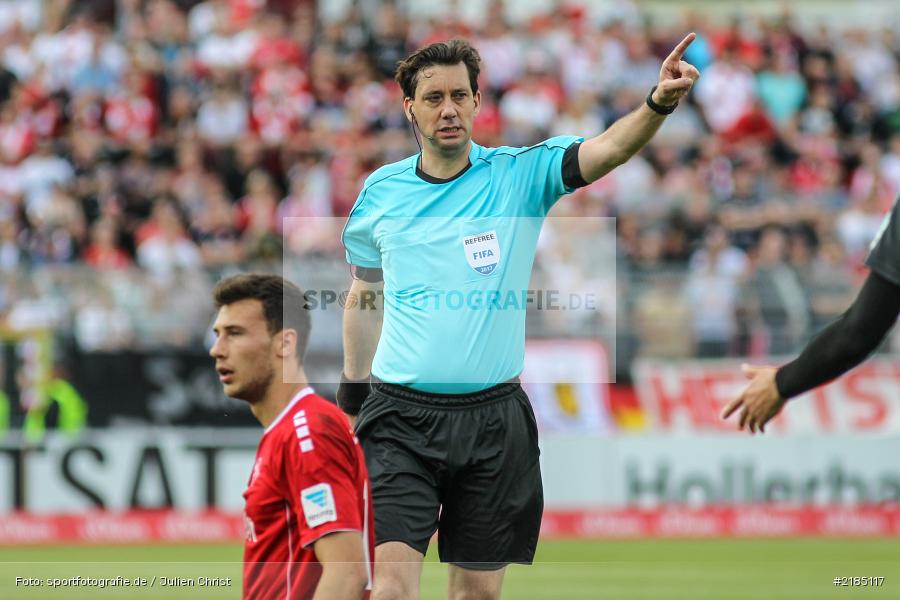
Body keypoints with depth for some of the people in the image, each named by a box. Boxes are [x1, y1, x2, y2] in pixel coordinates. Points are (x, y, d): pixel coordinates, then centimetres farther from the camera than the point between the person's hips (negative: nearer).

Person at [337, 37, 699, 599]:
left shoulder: (520, 175, 0)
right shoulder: (382, 191, 6)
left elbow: (606, 149, -17)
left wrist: (658, 105, -37)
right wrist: (352, 397, 18)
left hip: (493, 418, 0)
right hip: (401, 416, 0)